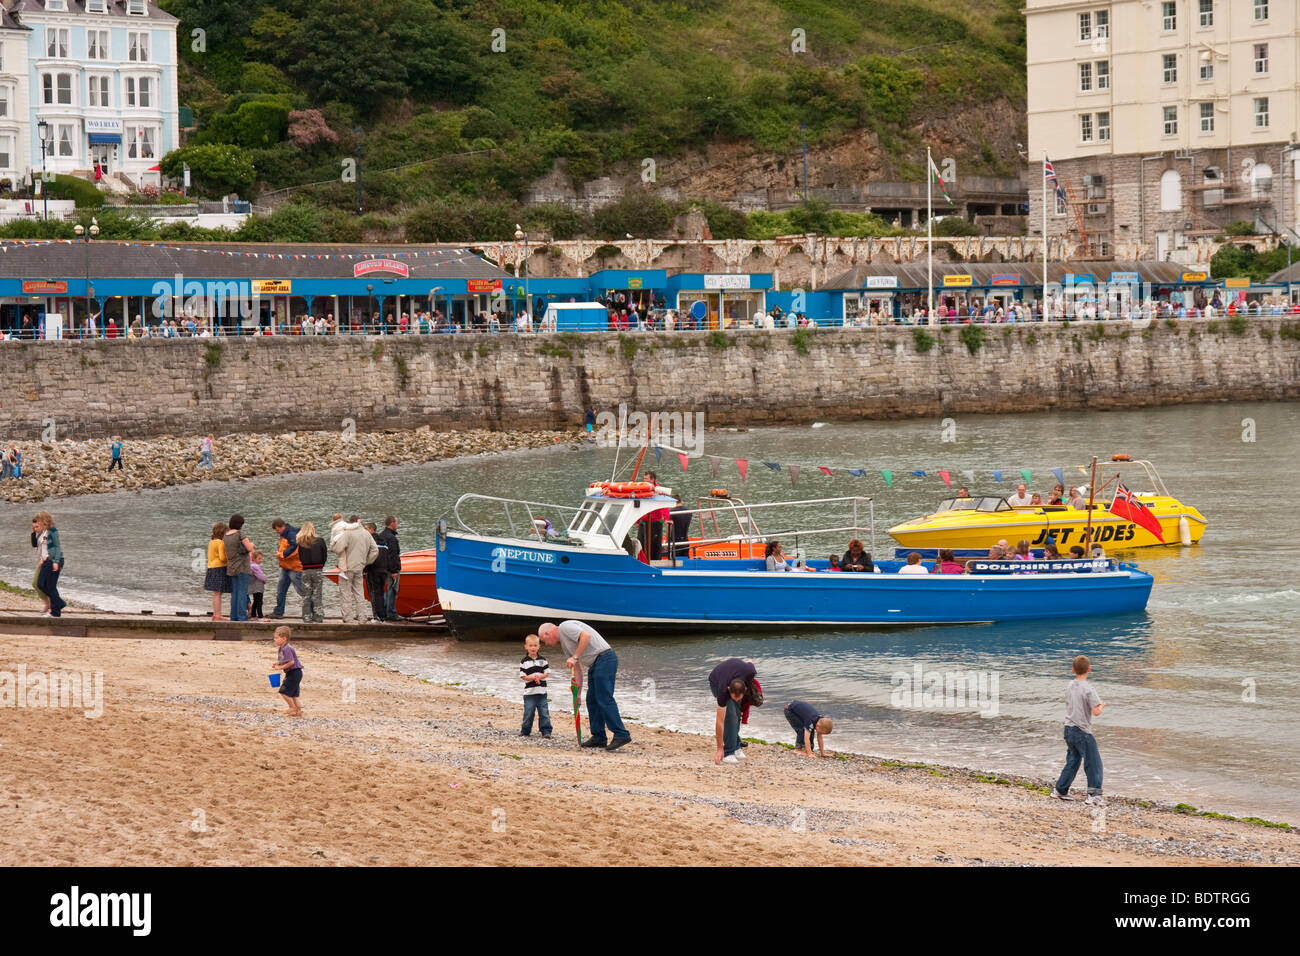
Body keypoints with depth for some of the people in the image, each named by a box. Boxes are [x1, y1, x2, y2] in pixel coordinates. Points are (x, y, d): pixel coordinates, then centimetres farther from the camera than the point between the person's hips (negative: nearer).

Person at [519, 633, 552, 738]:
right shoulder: (524, 662, 1)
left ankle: (546, 731, 4)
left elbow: (547, 673, 5)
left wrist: (540, 676, -14)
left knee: (544, 713, 0)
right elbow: (522, 676, -3)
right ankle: (525, 731, 12)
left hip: (542, 692, 2)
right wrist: (533, 677, -17)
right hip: (529, 692, -2)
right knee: (528, 713, 1)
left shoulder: (542, 660, 7)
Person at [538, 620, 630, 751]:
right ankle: (598, 738, 13)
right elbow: (577, 668, 28)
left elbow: (586, 636, -20)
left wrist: (575, 657, -17)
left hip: (604, 658, -10)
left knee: (604, 699, -14)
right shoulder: (564, 642, 25)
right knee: (592, 700, 10)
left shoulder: (565, 627, -4)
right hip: (595, 664, 10)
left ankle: (621, 735, -17)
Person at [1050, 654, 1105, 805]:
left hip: (1069, 729, 7)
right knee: (1093, 762, -2)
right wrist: (1102, 706, 1)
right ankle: (1094, 794, -6)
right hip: (1082, 732, -7)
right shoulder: (1088, 689, -16)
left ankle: (1060, 790, 22)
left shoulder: (1070, 687, 7)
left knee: (1072, 761, 18)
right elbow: (1096, 712, -21)